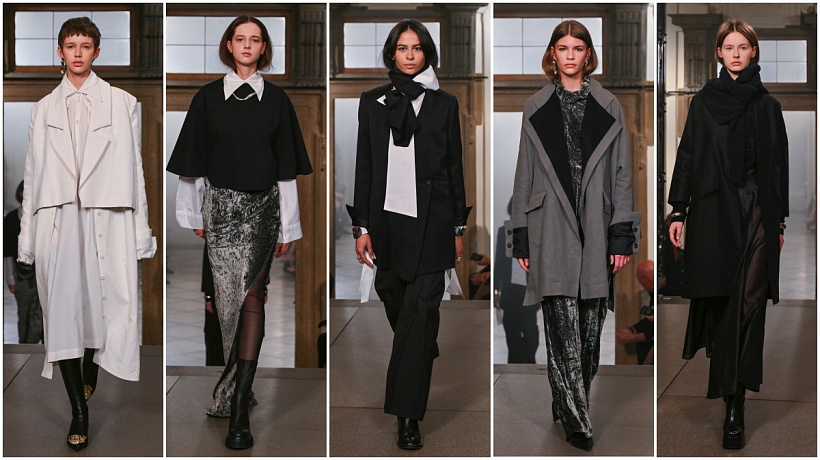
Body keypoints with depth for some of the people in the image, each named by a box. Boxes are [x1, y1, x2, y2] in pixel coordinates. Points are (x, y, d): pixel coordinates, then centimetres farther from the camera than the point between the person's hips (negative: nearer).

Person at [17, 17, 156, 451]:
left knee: (104, 303, -2)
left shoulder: (121, 103, 9)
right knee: (62, 306, -6)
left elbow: (133, 167, 6)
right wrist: (27, 236, 8)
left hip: (106, 217, -1)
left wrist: (141, 232, 1)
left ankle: (90, 374, 28)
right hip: (57, 218, 1)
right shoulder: (44, 108, 14)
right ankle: (78, 410, -2)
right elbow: (33, 172, 13)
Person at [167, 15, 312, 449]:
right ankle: (240, 392, 13)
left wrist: (287, 227, 5)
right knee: (230, 298, -2)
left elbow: (286, 168, 7)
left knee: (250, 295, -9)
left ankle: (238, 407, -11)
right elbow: (194, 162, 9)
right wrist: (196, 216, 9)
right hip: (221, 205, 0)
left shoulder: (276, 100, 5)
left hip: (262, 206, 0)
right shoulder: (208, 97, 4)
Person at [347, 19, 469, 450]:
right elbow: (364, 167, 7)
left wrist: (457, 228, 5)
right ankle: (424, 361, 42)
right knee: (395, 304, 12)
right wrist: (362, 226, 2)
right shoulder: (372, 102, 8)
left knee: (419, 311, -8)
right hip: (387, 220, 3)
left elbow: (455, 168, 7)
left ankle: (408, 415, -7)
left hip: (431, 222, -2)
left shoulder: (444, 104, 5)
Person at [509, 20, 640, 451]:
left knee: (590, 328, 7)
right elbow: (525, 175, 8)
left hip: (595, 230, 2)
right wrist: (521, 237, 4)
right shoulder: (536, 109, 7)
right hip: (552, 231, -1)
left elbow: (621, 174, 5)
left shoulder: (608, 108, 7)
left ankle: (569, 403, 23)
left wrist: (621, 236, -1)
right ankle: (576, 420, -6)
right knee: (564, 328, -9)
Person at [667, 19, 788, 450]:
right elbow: (686, 155, 5)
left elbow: (779, 163, 9)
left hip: (757, 210, 0)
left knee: (746, 302, -7)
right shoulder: (703, 101, 7)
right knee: (718, 297, 1)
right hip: (714, 208, 0)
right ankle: (724, 378, 27)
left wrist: (780, 219, 5)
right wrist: (678, 210, -2)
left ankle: (734, 403, -9)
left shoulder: (767, 105, 9)